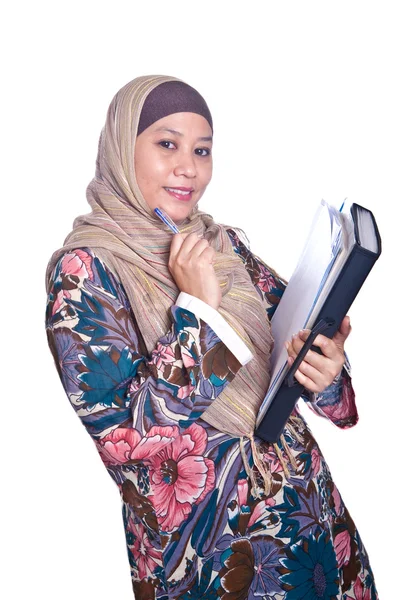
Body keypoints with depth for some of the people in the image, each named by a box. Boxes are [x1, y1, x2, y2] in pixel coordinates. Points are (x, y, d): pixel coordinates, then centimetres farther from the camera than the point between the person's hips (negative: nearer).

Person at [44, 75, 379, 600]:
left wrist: (327, 367, -21)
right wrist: (196, 308, -23)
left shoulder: (225, 243, 2)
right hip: (203, 533, -5)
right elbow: (120, 433, -20)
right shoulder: (84, 268, -15)